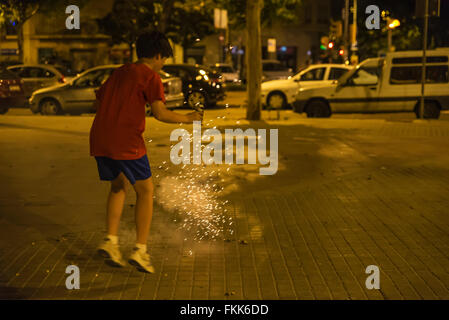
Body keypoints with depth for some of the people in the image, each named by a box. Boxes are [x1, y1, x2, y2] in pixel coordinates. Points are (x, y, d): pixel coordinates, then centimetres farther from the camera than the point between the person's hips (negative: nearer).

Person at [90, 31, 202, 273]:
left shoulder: (120, 72, 20)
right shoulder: (150, 76, -1)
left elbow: (98, 102, 24)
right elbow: (160, 113, -13)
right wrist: (187, 118, 1)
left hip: (99, 138, 7)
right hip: (126, 142, -7)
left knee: (118, 186, 23)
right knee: (145, 190, 6)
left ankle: (110, 240, 12)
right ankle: (140, 250, 3)